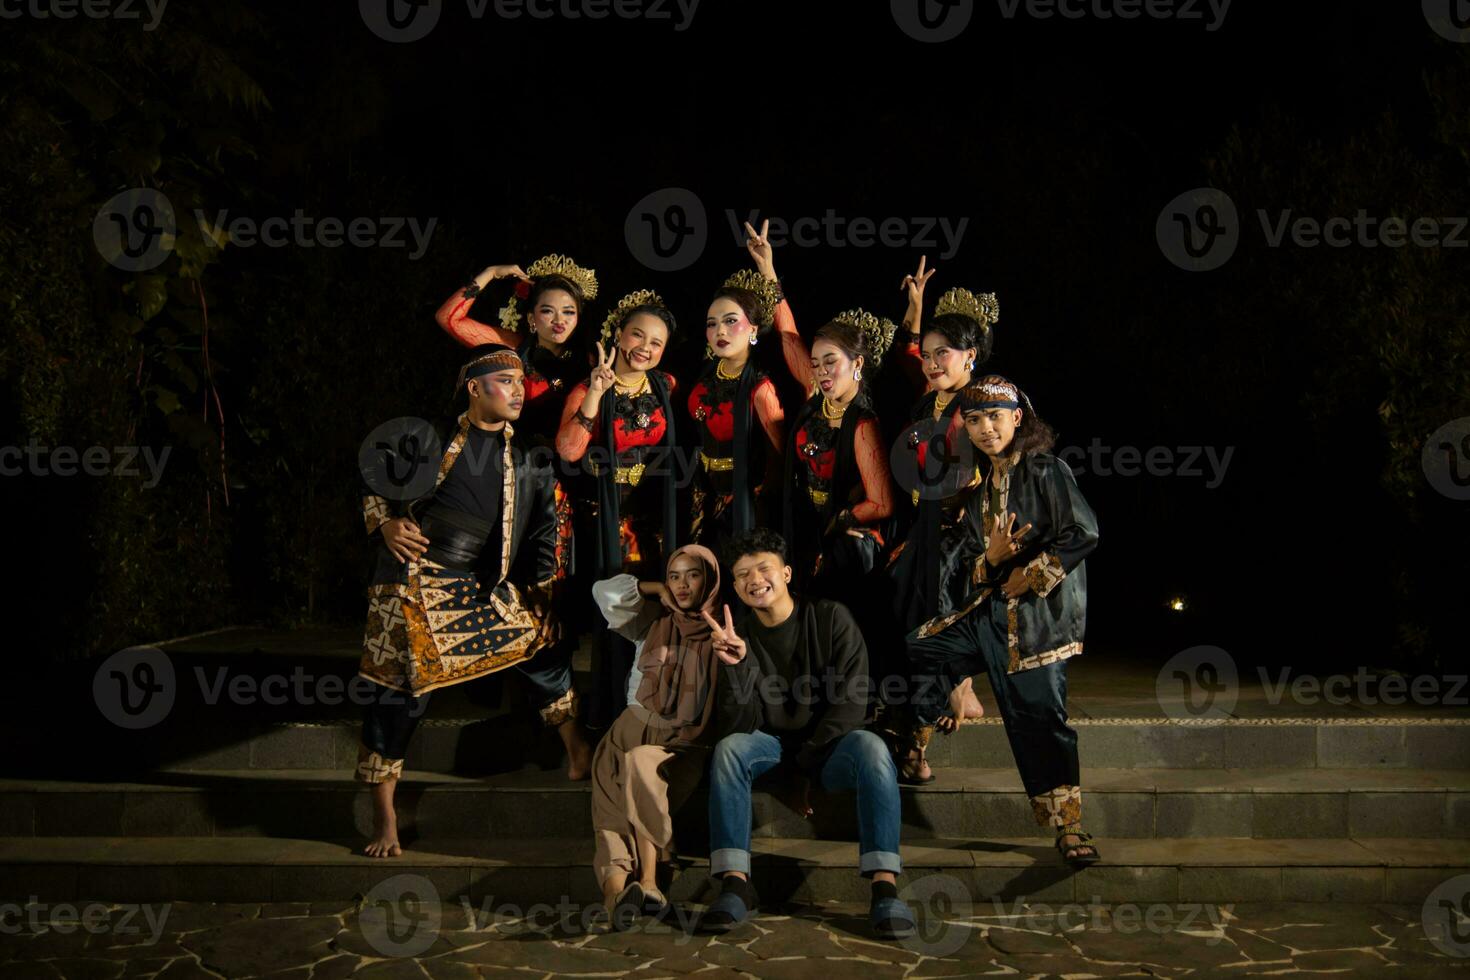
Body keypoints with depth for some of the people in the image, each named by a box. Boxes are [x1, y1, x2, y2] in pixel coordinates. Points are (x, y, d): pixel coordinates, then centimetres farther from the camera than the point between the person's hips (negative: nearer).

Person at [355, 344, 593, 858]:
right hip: (414, 580, -3)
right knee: (400, 691, -4)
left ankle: (579, 754, 23)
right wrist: (385, 524, -9)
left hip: (484, 587, 3)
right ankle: (384, 820, 7)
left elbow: (543, 531, 11)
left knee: (543, 646, 2)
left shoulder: (527, 455, 7)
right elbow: (375, 488, 10)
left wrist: (543, 597, 7)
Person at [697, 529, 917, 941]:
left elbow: (851, 701, -11)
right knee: (728, 748, -28)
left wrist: (803, 767, -14)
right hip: (775, 745, 2)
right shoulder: (741, 636, 0)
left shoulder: (831, 618, -6)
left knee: (870, 746, -33)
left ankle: (885, 888, -41)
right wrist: (739, 664, -31)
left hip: (830, 745, -2)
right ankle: (735, 886, -36)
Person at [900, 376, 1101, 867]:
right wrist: (992, 558, -11)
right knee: (918, 651, 2)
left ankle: (1069, 828, -2)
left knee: (1038, 716, -10)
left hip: (1039, 615, -7)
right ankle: (911, 755, 17)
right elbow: (968, 570, 12)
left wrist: (1028, 576, -12)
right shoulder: (982, 489, 15)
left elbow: (1082, 534, -14)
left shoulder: (1048, 471, -4)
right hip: (989, 613, 7)